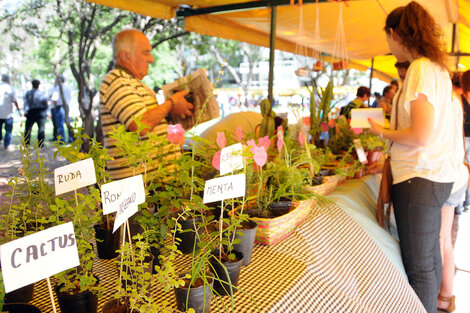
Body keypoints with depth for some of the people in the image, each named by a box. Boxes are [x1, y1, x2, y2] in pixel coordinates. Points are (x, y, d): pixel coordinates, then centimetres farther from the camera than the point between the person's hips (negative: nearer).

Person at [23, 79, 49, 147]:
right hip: (41, 113, -1)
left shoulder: (28, 93, 4)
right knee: (41, 129, 2)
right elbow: (45, 104, -1)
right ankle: (40, 144, -1)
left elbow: (26, 103, -1)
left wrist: (25, 111, -1)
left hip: (31, 112, 1)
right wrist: (46, 113, 6)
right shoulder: (42, 93, 0)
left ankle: (26, 143, 4)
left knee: (28, 128, 7)